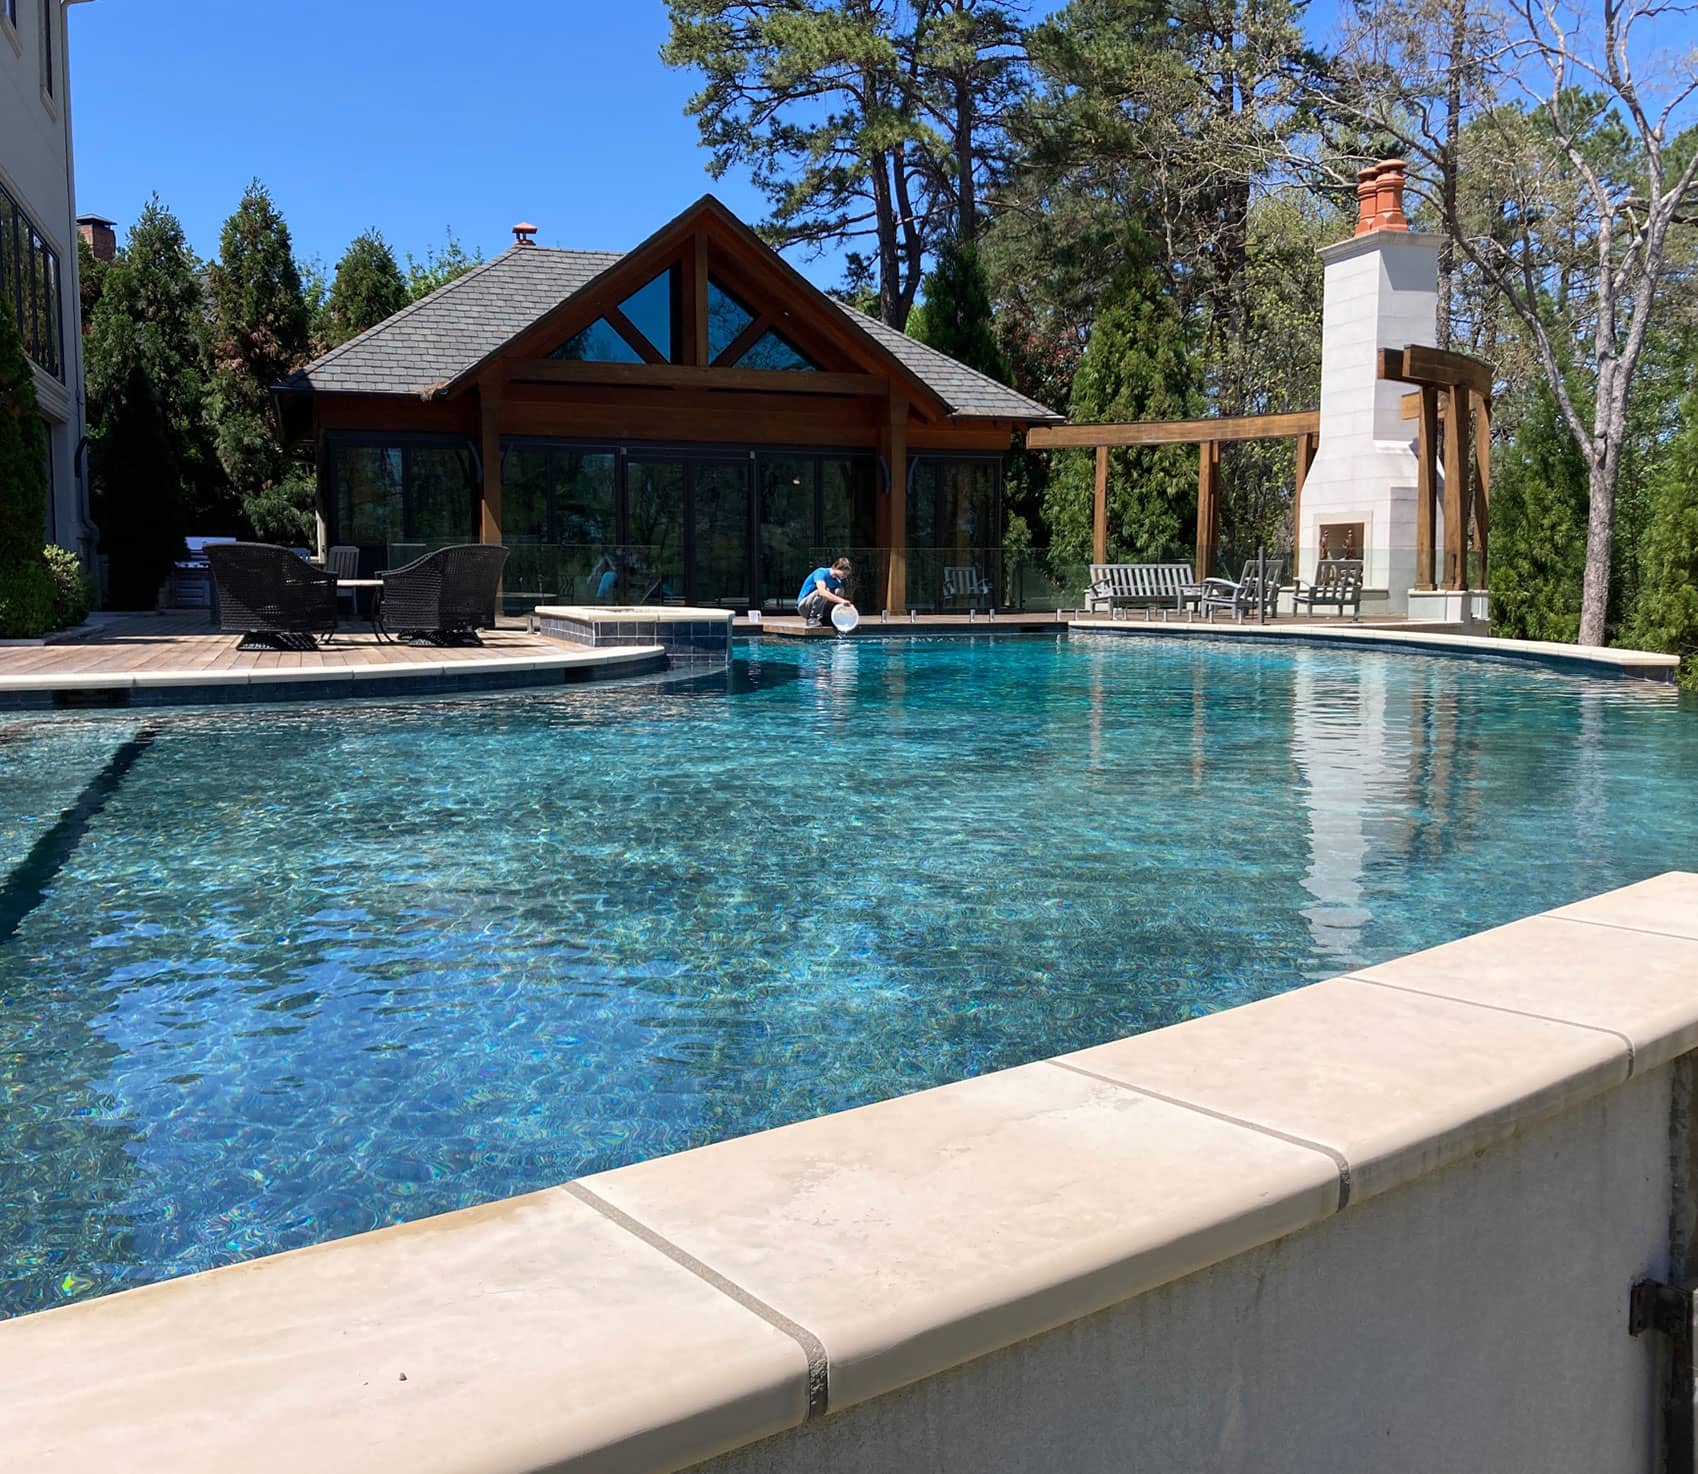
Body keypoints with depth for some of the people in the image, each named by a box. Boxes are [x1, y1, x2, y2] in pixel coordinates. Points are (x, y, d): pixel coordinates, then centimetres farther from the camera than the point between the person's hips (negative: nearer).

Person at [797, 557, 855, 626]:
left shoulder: (837, 581, 4)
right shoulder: (821, 572, -20)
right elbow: (822, 592, -38)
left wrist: (848, 604, -20)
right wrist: (841, 601, -44)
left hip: (819, 608, 7)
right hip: (803, 606, -7)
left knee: (839, 590, -7)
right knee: (825, 590, -31)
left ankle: (823, 617, -4)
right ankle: (812, 618, -21)